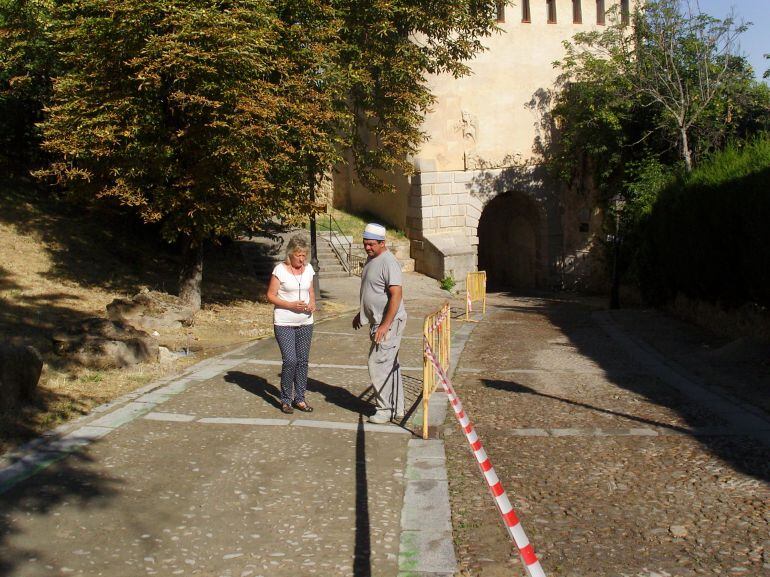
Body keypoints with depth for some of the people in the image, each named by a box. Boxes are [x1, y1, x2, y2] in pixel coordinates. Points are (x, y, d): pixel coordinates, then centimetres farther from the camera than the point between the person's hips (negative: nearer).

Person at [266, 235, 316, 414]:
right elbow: (270, 295, -8)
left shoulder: (308, 269, 6)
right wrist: (291, 305, -19)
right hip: (284, 323, -5)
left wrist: (312, 303, -4)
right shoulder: (280, 269, -9)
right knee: (290, 360, -11)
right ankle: (285, 400, 5)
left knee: (303, 361, 7)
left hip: (305, 322, 5)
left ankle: (300, 398, 19)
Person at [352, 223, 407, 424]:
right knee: (390, 365, 14)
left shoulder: (388, 263, -18)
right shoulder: (371, 259, 13)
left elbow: (396, 295, -24)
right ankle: (397, 409, 21)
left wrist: (385, 325, -25)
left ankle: (385, 410, 3)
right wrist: (361, 314, 30)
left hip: (389, 323, -10)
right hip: (378, 322, 10)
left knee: (378, 364, -7)